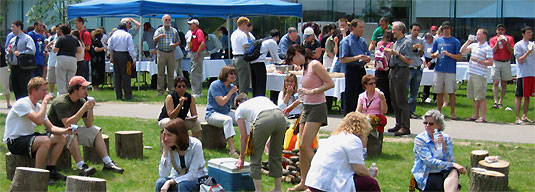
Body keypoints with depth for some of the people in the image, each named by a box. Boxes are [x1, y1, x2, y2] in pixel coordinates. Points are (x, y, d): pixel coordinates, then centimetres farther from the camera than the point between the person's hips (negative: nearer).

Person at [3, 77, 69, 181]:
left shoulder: (39, 106, 11)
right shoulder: (22, 104, -18)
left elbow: (51, 128, 7)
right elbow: (39, 121, -31)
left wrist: (65, 130, -12)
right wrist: (45, 102, -20)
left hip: (28, 137, 9)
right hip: (14, 141, -9)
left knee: (61, 138, 3)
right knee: (45, 140, -33)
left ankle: (50, 170, 6)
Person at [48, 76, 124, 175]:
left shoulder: (81, 102, 1)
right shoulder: (61, 102, -22)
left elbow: (88, 125, 0)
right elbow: (67, 124, -34)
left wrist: (90, 109, -16)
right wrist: (83, 109, -34)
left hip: (73, 131, 8)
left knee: (96, 131, -1)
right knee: (71, 133, -37)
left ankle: (107, 163, -7)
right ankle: (81, 167, -42)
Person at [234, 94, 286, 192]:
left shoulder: (239, 109, 28)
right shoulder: (262, 98, 41)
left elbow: (244, 137, 26)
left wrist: (241, 158, 36)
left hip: (264, 120, -5)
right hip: (281, 117, 5)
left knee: (255, 157, 14)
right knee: (276, 156, 22)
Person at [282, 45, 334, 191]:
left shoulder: (315, 65, -11)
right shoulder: (305, 68, 15)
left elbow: (330, 83, -16)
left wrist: (311, 91, -22)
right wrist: (293, 105, 25)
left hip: (317, 108, -9)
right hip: (307, 108, 9)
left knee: (305, 146, -13)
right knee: (301, 146, 7)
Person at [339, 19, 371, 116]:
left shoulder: (362, 41, 15)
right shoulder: (346, 41, -6)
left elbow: (368, 57, 18)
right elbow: (342, 59, -12)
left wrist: (366, 58, -6)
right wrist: (357, 58, -20)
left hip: (362, 70, 7)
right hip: (352, 70, -7)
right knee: (350, 98, -4)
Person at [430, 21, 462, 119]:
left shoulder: (455, 41, 2)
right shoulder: (437, 41, 12)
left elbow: (460, 57, -2)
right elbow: (432, 54, 16)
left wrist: (449, 54, -16)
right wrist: (435, 55, -7)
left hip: (450, 70, -3)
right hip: (439, 69, 3)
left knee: (451, 92, -4)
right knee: (439, 92, 7)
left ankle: (453, 113, 2)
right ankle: (439, 111, 15)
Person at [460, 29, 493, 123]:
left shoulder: (487, 48, -7)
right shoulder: (474, 45, 14)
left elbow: (490, 62, -11)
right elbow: (462, 51, 14)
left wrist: (478, 61, -18)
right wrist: (468, 41, 6)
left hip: (480, 75, -7)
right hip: (472, 73, 7)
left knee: (481, 97, -6)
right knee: (475, 97, 13)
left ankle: (482, 117, -3)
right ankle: (475, 115, 21)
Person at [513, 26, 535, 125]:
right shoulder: (518, 45, -4)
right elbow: (520, 60, -10)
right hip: (523, 74, -7)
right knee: (519, 96, -5)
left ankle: (524, 116, 17)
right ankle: (518, 118, -5)